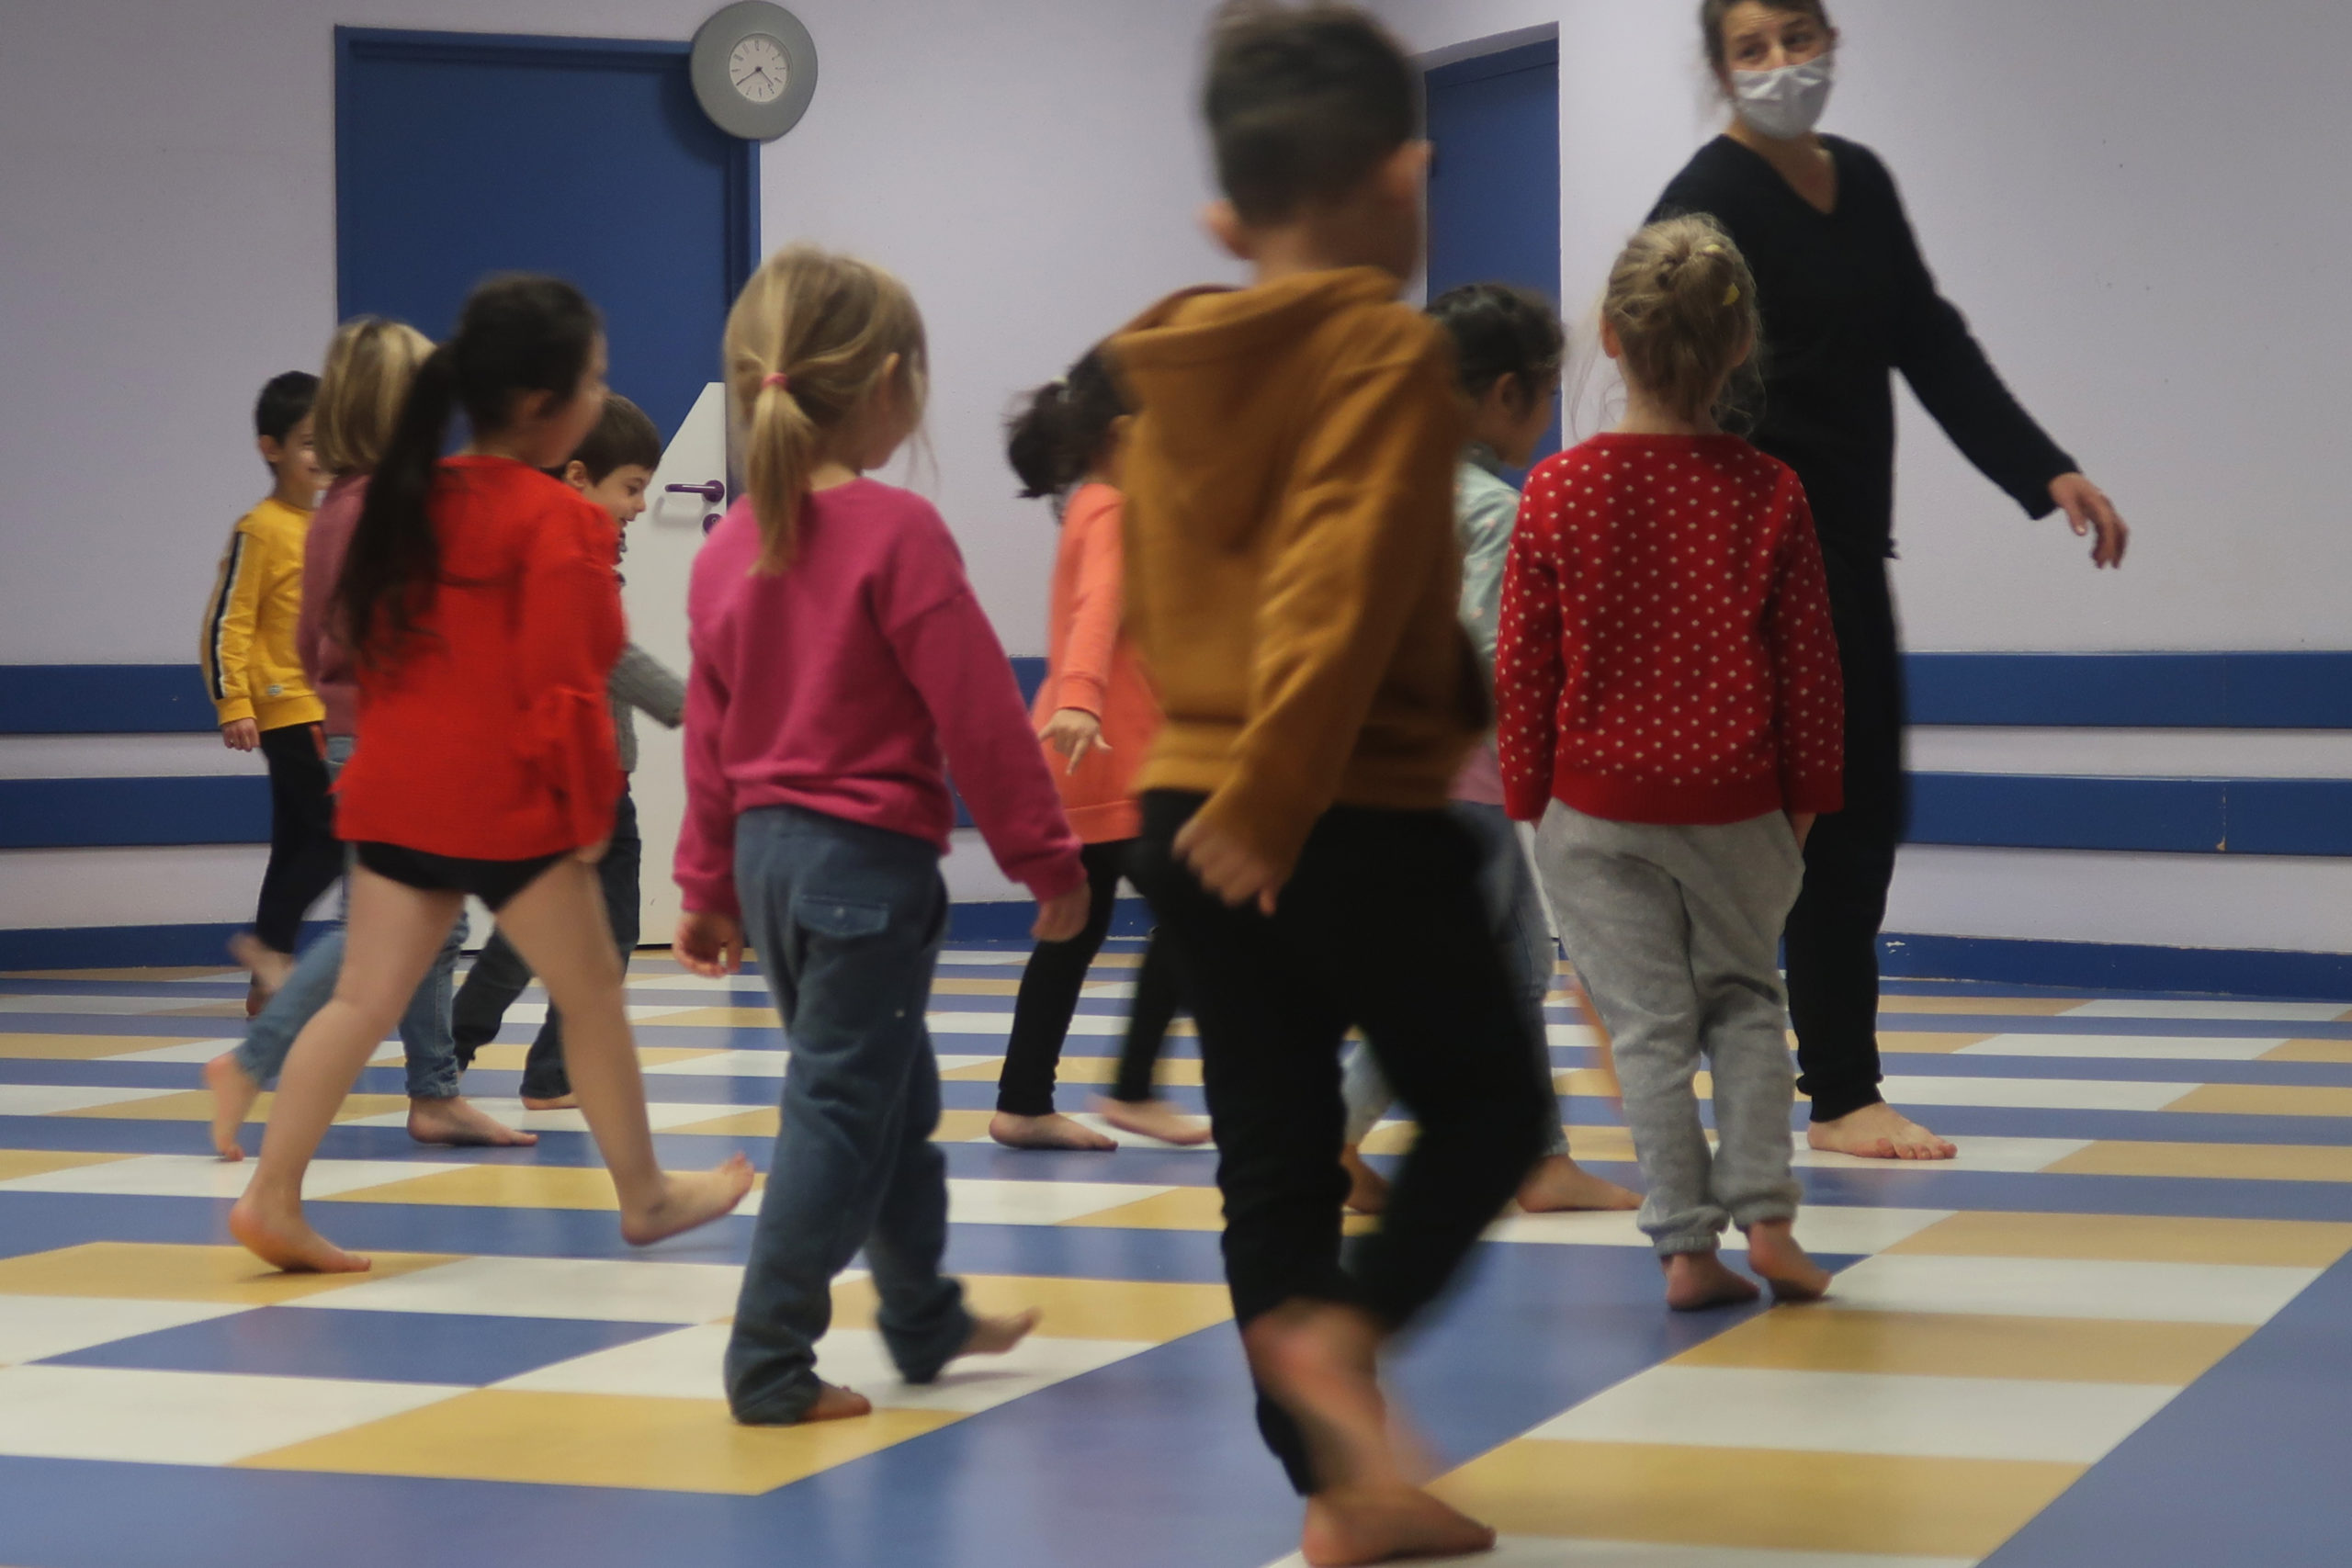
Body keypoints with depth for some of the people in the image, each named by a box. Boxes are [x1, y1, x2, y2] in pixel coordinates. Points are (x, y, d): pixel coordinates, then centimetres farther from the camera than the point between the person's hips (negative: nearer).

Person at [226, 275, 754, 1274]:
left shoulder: (409, 501, 10)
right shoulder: (557, 522, -14)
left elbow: (366, 640, 17)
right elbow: (560, 685, -16)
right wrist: (589, 807, -7)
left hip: (394, 792, 7)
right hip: (508, 802, -7)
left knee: (365, 999, 6)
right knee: (590, 993, 10)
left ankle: (271, 1197, 0)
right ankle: (644, 1194, 23)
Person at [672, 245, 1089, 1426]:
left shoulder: (729, 547, 5)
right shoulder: (898, 534, -16)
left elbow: (711, 731, 12)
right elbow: (979, 716, -15)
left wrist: (709, 888, 20)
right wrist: (1048, 861, -7)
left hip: (769, 849, 8)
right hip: (869, 855, -8)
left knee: (895, 1096, 21)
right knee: (840, 1113, -1)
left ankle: (928, 1322, 34)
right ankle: (768, 1365, 0)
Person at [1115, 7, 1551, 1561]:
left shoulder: (1176, 367, 10)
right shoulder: (1393, 352, -11)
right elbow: (1345, 594, -22)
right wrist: (1273, 801, -21)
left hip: (1186, 806, 7)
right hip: (1357, 820, -6)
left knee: (1276, 1147, 11)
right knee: (1491, 1102, 11)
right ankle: (1338, 1330, -11)